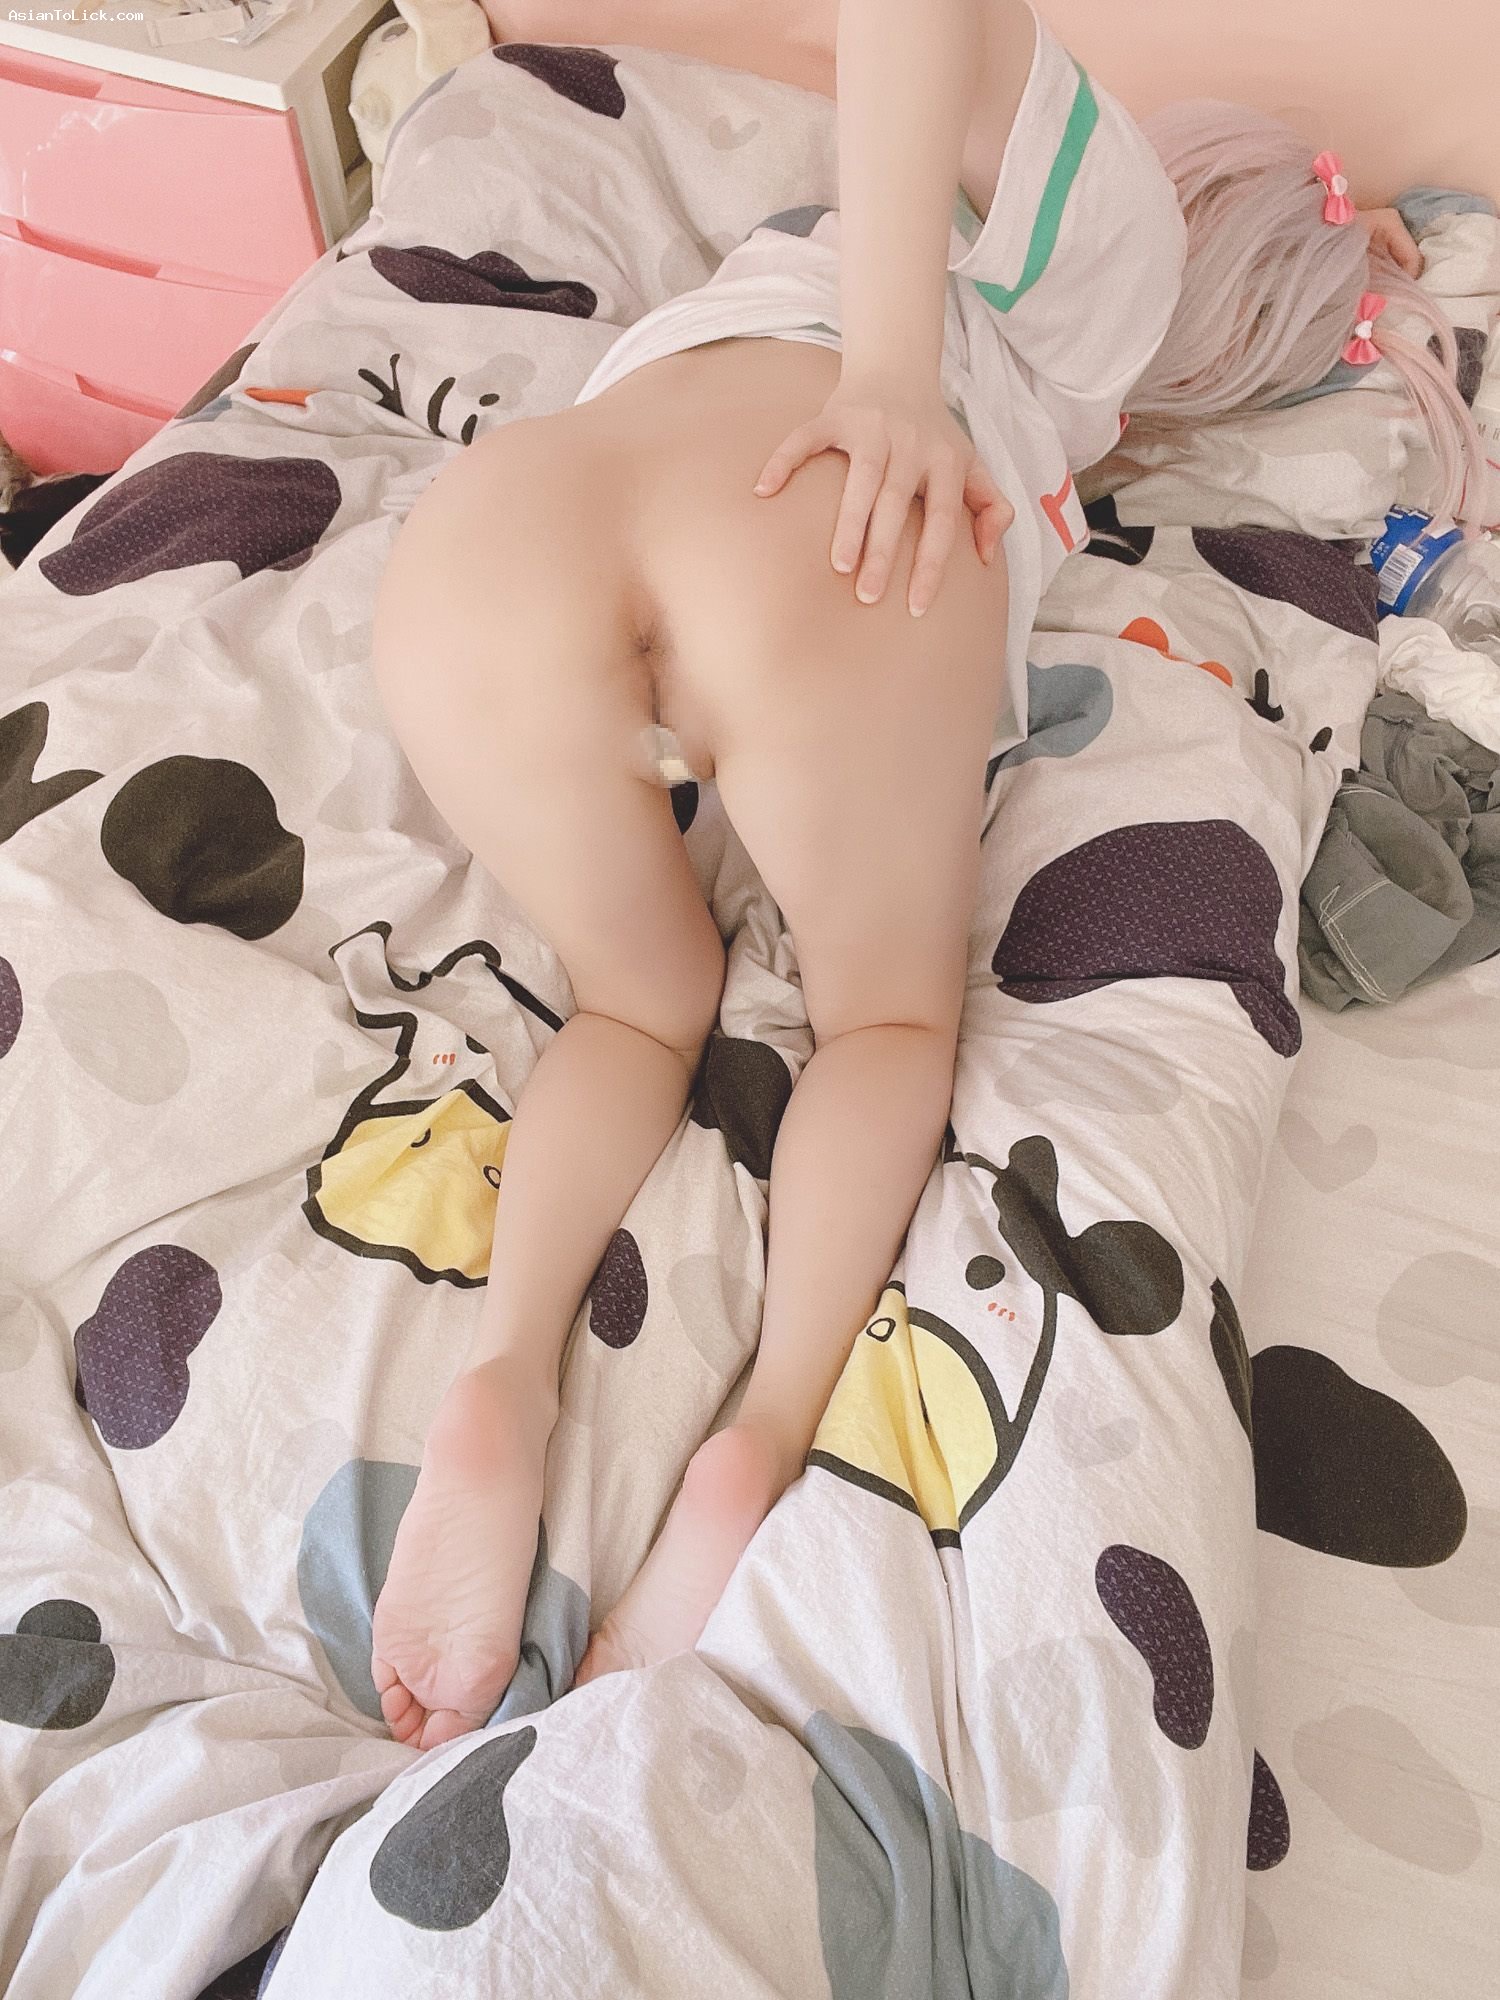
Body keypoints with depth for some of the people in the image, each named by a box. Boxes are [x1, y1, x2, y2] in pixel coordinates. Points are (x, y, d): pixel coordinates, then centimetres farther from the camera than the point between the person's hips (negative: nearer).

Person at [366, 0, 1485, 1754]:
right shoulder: (1118, 228, 27)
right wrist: (893, 372, 8)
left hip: (486, 526, 6)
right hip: (817, 572, -5)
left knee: (643, 1000, 23)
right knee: (890, 1020, 17)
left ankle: (504, 1374, -4)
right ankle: (767, 1435, -8)